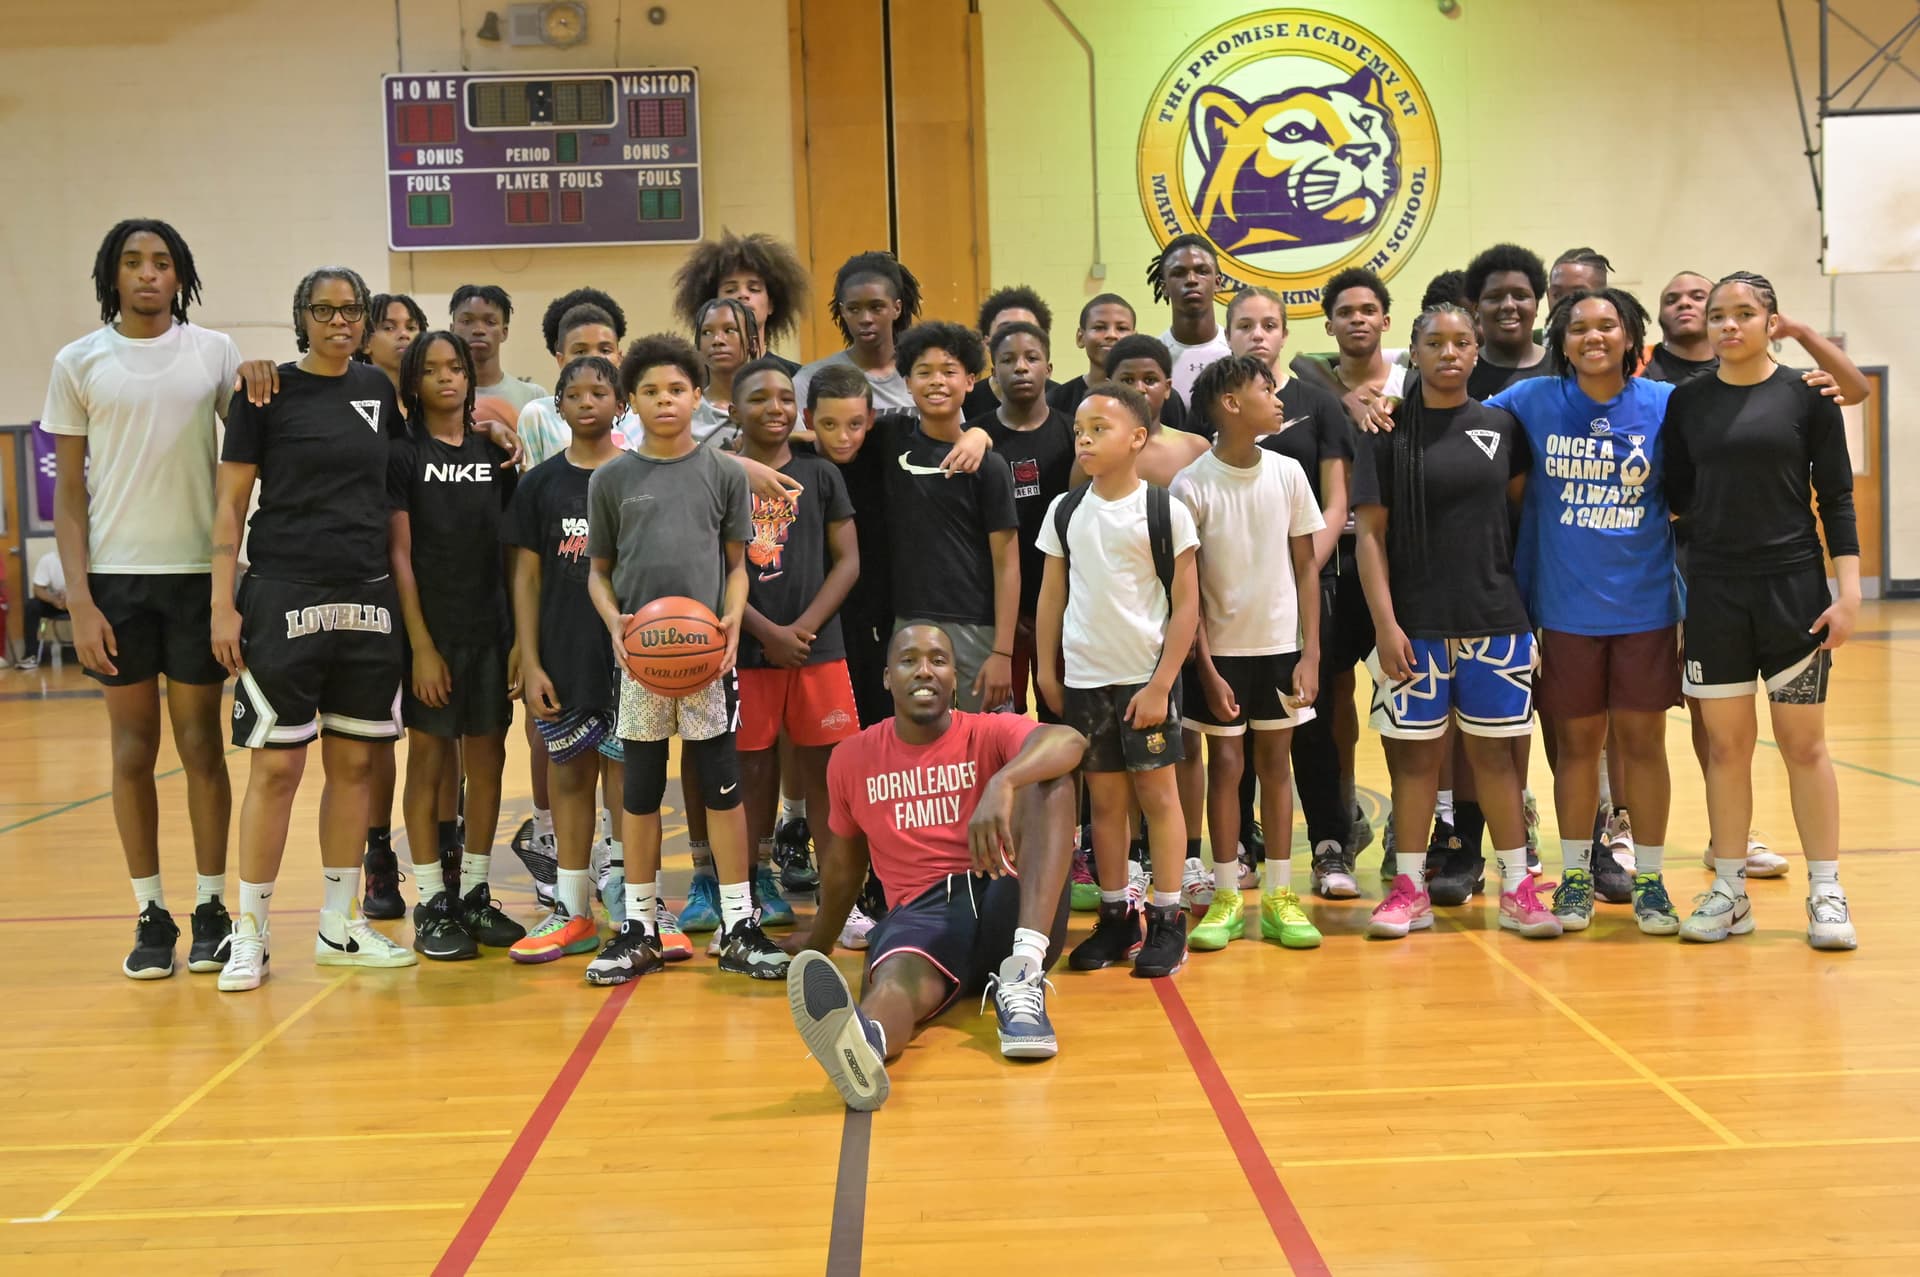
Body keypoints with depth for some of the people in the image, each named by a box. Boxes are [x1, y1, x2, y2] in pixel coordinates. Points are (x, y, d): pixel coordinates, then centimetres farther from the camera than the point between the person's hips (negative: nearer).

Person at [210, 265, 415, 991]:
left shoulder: (378, 390, 10)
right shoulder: (268, 391, -2)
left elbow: (399, 480, 23)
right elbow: (231, 502, -3)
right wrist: (223, 604, -10)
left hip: (368, 598, 4)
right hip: (284, 595, -4)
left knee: (353, 763, 8)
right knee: (277, 765, -4)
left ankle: (340, 927, 18)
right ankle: (249, 935, 6)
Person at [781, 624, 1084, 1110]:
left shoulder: (990, 733, 4)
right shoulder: (852, 759, 12)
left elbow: (1069, 741, -19)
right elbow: (844, 859, 28)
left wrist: (1003, 783, -38)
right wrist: (820, 940, 40)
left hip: (1006, 902, 0)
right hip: (921, 912, 0)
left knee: (1048, 777, -23)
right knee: (897, 974, -37)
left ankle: (1022, 975, -38)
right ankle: (864, 1040, -75)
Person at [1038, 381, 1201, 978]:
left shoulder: (1165, 510, -7)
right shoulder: (1065, 511, 5)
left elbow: (1186, 605, -7)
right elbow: (1052, 596, 10)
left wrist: (1160, 684, -11)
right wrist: (1048, 672, 5)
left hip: (1146, 679, -4)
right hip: (1084, 680, 4)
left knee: (1157, 793, 3)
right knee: (1105, 799, 10)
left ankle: (1166, 921, 10)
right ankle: (1115, 917, 19)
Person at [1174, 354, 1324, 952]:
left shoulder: (1287, 473, -1)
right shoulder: (1192, 484, -10)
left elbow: (1306, 565, 4)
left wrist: (1311, 651, -2)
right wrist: (1206, 669, -10)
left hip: (1281, 645, 3)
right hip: (1221, 650, -2)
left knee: (1275, 763, 8)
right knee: (1225, 764, 3)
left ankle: (1279, 896, 15)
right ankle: (1226, 898, 13)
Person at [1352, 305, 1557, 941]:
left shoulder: (1503, 426, 6)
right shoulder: (1389, 433, -1)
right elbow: (1371, 532, -3)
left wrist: (1525, 597, 4)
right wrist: (1385, 622, -10)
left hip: (1494, 616, 2)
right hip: (1415, 620, -1)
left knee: (1493, 749, 7)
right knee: (1416, 751, 4)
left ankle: (1517, 889, 13)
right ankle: (1410, 889, 14)